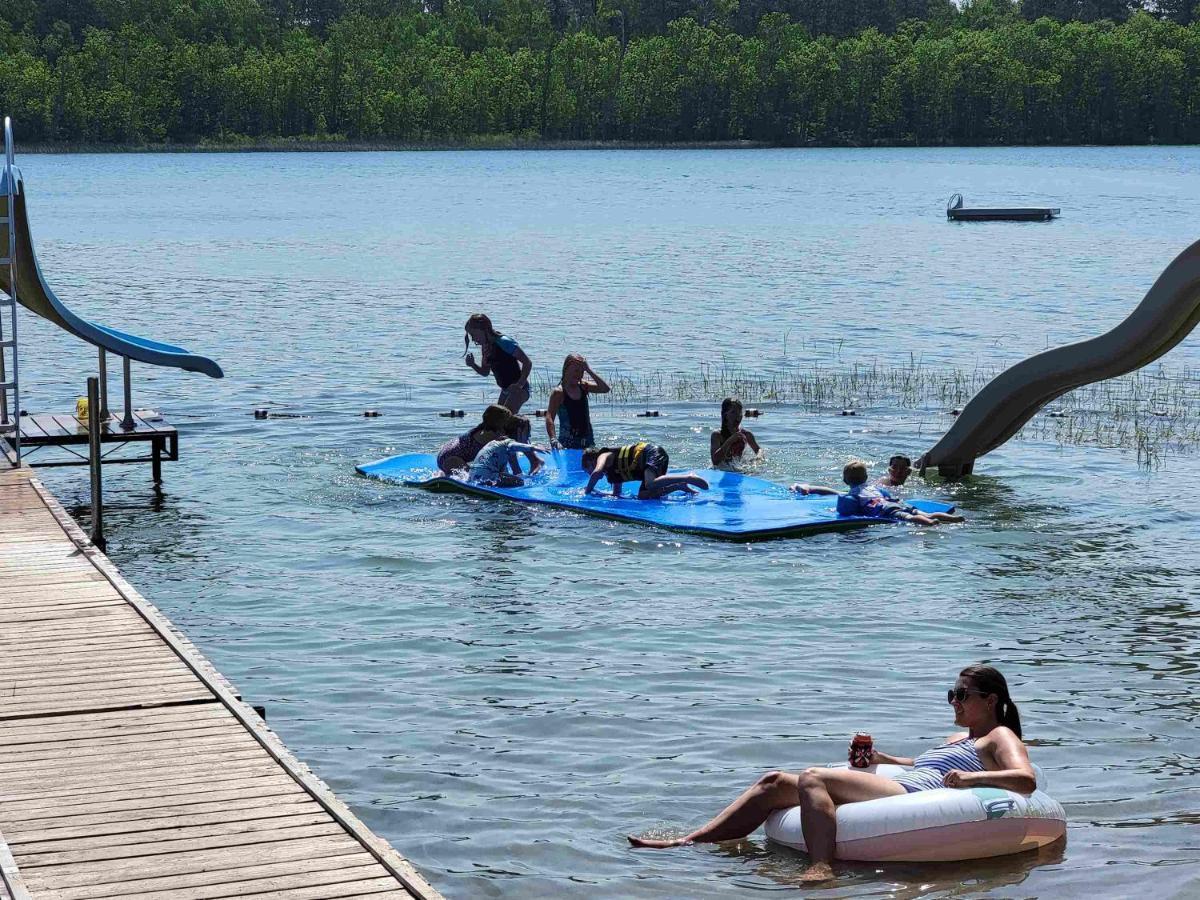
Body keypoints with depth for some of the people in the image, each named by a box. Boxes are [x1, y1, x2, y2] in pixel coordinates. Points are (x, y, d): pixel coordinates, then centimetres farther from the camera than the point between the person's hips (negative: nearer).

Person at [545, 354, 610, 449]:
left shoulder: (583, 387, 6)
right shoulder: (558, 392, -11)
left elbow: (606, 389, -7)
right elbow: (549, 418, -18)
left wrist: (590, 371, -10)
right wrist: (553, 439, -32)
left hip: (587, 440, 6)